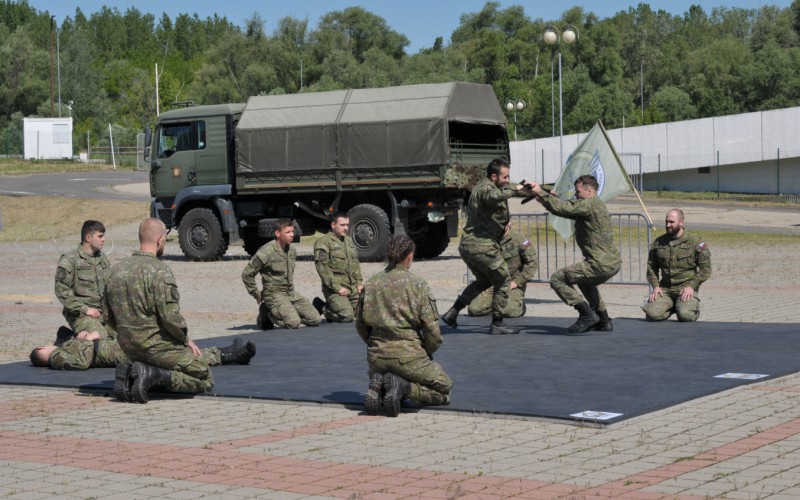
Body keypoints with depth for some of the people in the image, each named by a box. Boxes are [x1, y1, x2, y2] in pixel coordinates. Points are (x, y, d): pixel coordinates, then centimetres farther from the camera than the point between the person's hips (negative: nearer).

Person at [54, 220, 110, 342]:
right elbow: (62, 291, -11)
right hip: (80, 314, -7)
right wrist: (85, 309, -15)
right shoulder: (69, 260, -6)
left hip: (103, 312, 7)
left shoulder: (102, 258, 14)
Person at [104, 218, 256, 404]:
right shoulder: (159, 271, -17)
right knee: (205, 380, 6)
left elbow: (109, 317, 11)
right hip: (156, 345, -8)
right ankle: (153, 374, -14)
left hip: (129, 348, 8)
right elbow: (170, 316, -21)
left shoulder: (115, 270, 6)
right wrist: (186, 339, -3)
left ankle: (131, 373, 5)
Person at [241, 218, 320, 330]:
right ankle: (268, 312, 1)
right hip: (275, 294, -7)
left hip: (292, 294, 7)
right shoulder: (266, 252, -16)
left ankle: (288, 312, 15)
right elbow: (247, 274, -11)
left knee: (315, 320, -5)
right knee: (293, 323, -26)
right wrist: (256, 294, -5)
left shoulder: (292, 251, 8)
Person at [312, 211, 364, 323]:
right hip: (334, 289, -8)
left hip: (353, 288, 8)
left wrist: (359, 283, 10)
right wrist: (337, 288, -19)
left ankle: (330, 307, 22)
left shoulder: (349, 241, 17)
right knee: (347, 316, -19)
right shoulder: (323, 243, -9)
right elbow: (323, 268, -15)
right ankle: (322, 308, 7)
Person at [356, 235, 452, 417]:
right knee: (444, 388, 17)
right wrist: (427, 354, 10)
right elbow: (432, 330, -8)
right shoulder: (418, 284, -7)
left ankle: (378, 386, -1)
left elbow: (360, 325, 12)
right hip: (409, 355, -4)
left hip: (376, 356, 4)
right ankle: (404, 386, -11)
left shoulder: (370, 284, 5)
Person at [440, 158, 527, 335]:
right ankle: (497, 324, 8)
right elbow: (494, 196, -41)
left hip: (467, 245, 10)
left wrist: (507, 219, 15)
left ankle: (452, 312, 19)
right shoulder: (485, 188, -14)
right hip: (483, 246, -10)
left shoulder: (482, 186, 18)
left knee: (483, 280, 27)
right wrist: (514, 189, -29)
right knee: (503, 281, 6)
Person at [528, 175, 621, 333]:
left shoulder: (589, 204, -12)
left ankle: (587, 314, -9)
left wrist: (541, 193, -13)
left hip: (601, 265, -10)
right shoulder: (596, 205, 19)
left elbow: (563, 208, -22)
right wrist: (546, 202, 7)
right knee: (586, 281, 37)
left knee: (557, 279, -4)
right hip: (614, 263, 10)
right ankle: (604, 321, 32)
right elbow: (568, 210, 19)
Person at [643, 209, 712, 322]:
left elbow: (705, 269, -1)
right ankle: (672, 307, 13)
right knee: (652, 314, -20)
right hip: (665, 289, 3)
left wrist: (692, 286, -11)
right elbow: (651, 267, 17)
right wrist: (655, 286, 2)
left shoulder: (695, 242, -2)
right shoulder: (658, 243, 9)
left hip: (686, 287, -3)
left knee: (685, 315, -27)